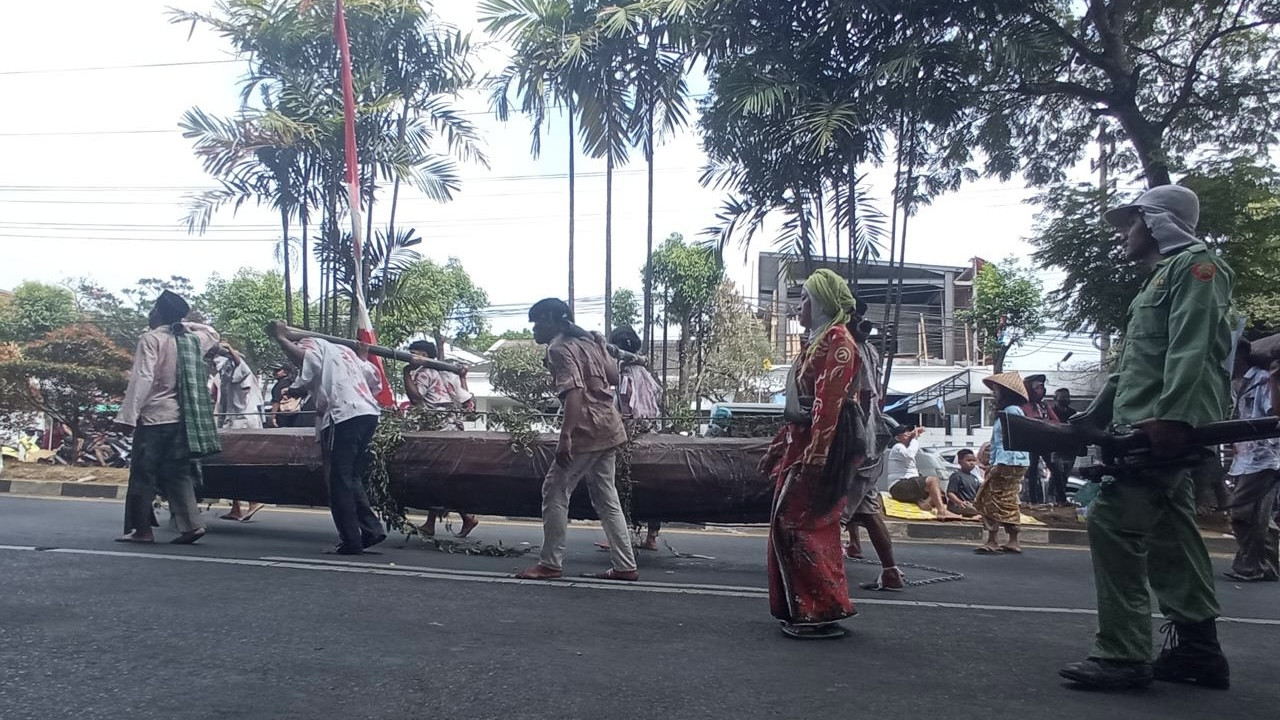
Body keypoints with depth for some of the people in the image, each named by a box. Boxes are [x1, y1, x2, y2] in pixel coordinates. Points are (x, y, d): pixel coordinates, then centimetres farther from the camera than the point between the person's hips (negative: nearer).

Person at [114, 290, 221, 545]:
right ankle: (191, 524, 1)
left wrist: (129, 415, -17)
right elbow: (212, 333, 35)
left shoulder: (151, 339, -6)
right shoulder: (192, 340, 11)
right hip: (182, 418, 6)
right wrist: (183, 324, 23)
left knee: (143, 474, 2)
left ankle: (141, 529, 5)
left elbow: (142, 379, -16)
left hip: (155, 417, -6)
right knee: (179, 473, 9)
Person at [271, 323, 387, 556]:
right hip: (369, 413, 8)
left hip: (344, 416, -8)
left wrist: (281, 338, 0)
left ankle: (350, 541, -2)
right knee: (352, 478, 17)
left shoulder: (312, 344, 9)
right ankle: (371, 529, 10)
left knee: (340, 481, -2)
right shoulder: (345, 350, 30)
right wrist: (363, 357, 43)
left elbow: (304, 358, -16)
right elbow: (374, 377, 24)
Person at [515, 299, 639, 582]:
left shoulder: (559, 348, -10)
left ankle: (550, 563, 4)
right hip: (608, 426, 9)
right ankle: (625, 566, 11)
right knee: (605, 497, 11)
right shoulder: (589, 339, 16)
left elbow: (574, 391, -22)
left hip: (586, 430, -9)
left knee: (555, 492, 0)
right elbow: (614, 376, 17)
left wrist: (566, 436, -28)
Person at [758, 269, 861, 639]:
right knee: (787, 523, 11)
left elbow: (828, 402, -20)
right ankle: (804, 609, 18)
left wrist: (813, 456, -26)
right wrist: (778, 448, 23)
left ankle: (824, 611, -2)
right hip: (800, 441, 10)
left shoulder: (837, 340, -11)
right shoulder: (818, 341, 20)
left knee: (797, 523, -9)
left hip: (820, 443, -10)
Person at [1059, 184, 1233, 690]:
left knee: (1112, 522, -16)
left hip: (1165, 430, -10)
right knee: (1169, 535, 11)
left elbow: (1192, 348, -19)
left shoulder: (1195, 264, -3)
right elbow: (1132, 365, 29)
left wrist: (1169, 416, -29)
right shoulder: (1162, 277, 28)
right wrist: (1091, 417, 27)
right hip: (1150, 430, 10)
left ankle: (1122, 654, -14)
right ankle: (1197, 649, 18)